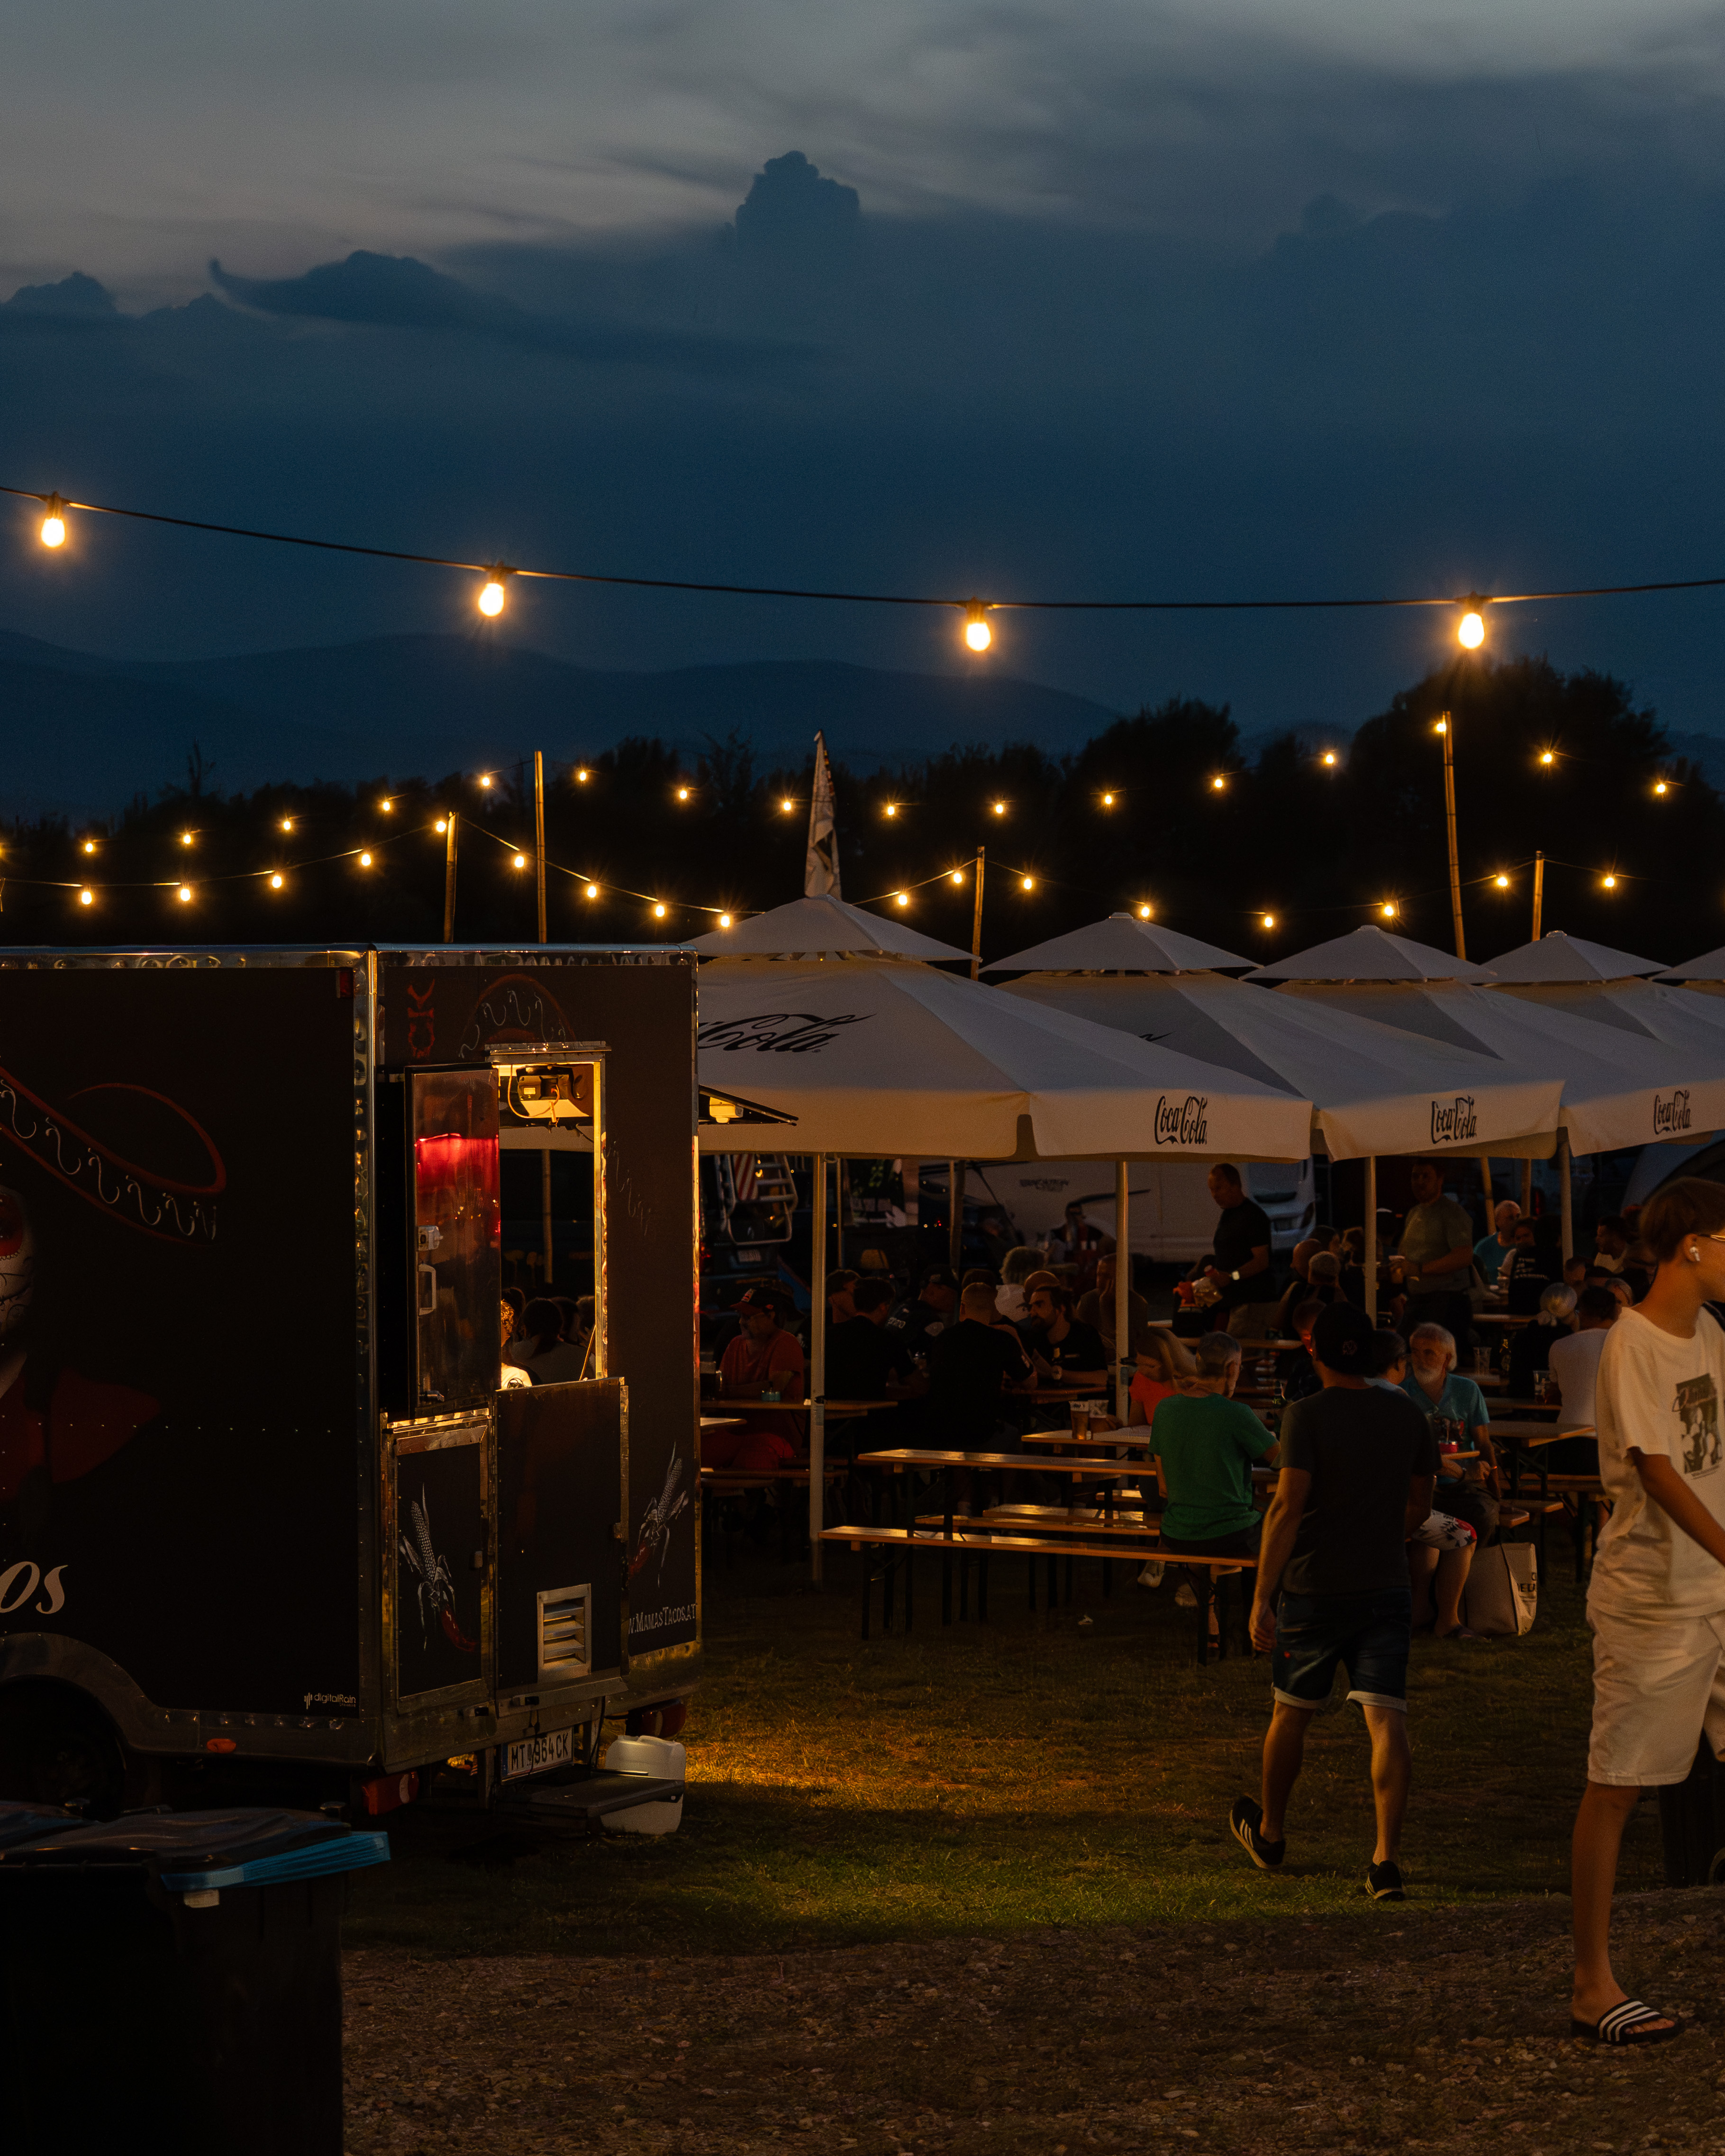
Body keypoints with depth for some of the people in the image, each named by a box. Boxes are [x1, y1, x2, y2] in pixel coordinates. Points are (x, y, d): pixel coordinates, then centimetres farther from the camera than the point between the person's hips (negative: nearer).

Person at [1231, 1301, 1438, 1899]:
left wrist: (1262, 1596, -19)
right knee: (1387, 1721, -5)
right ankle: (1387, 1857, -17)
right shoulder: (1407, 1414, 4)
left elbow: (1287, 1507, -19)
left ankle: (1269, 1831, 36)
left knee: (1291, 1715, 16)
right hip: (1386, 1591, 3)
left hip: (1312, 1588, -3)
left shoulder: (1306, 1417, -11)